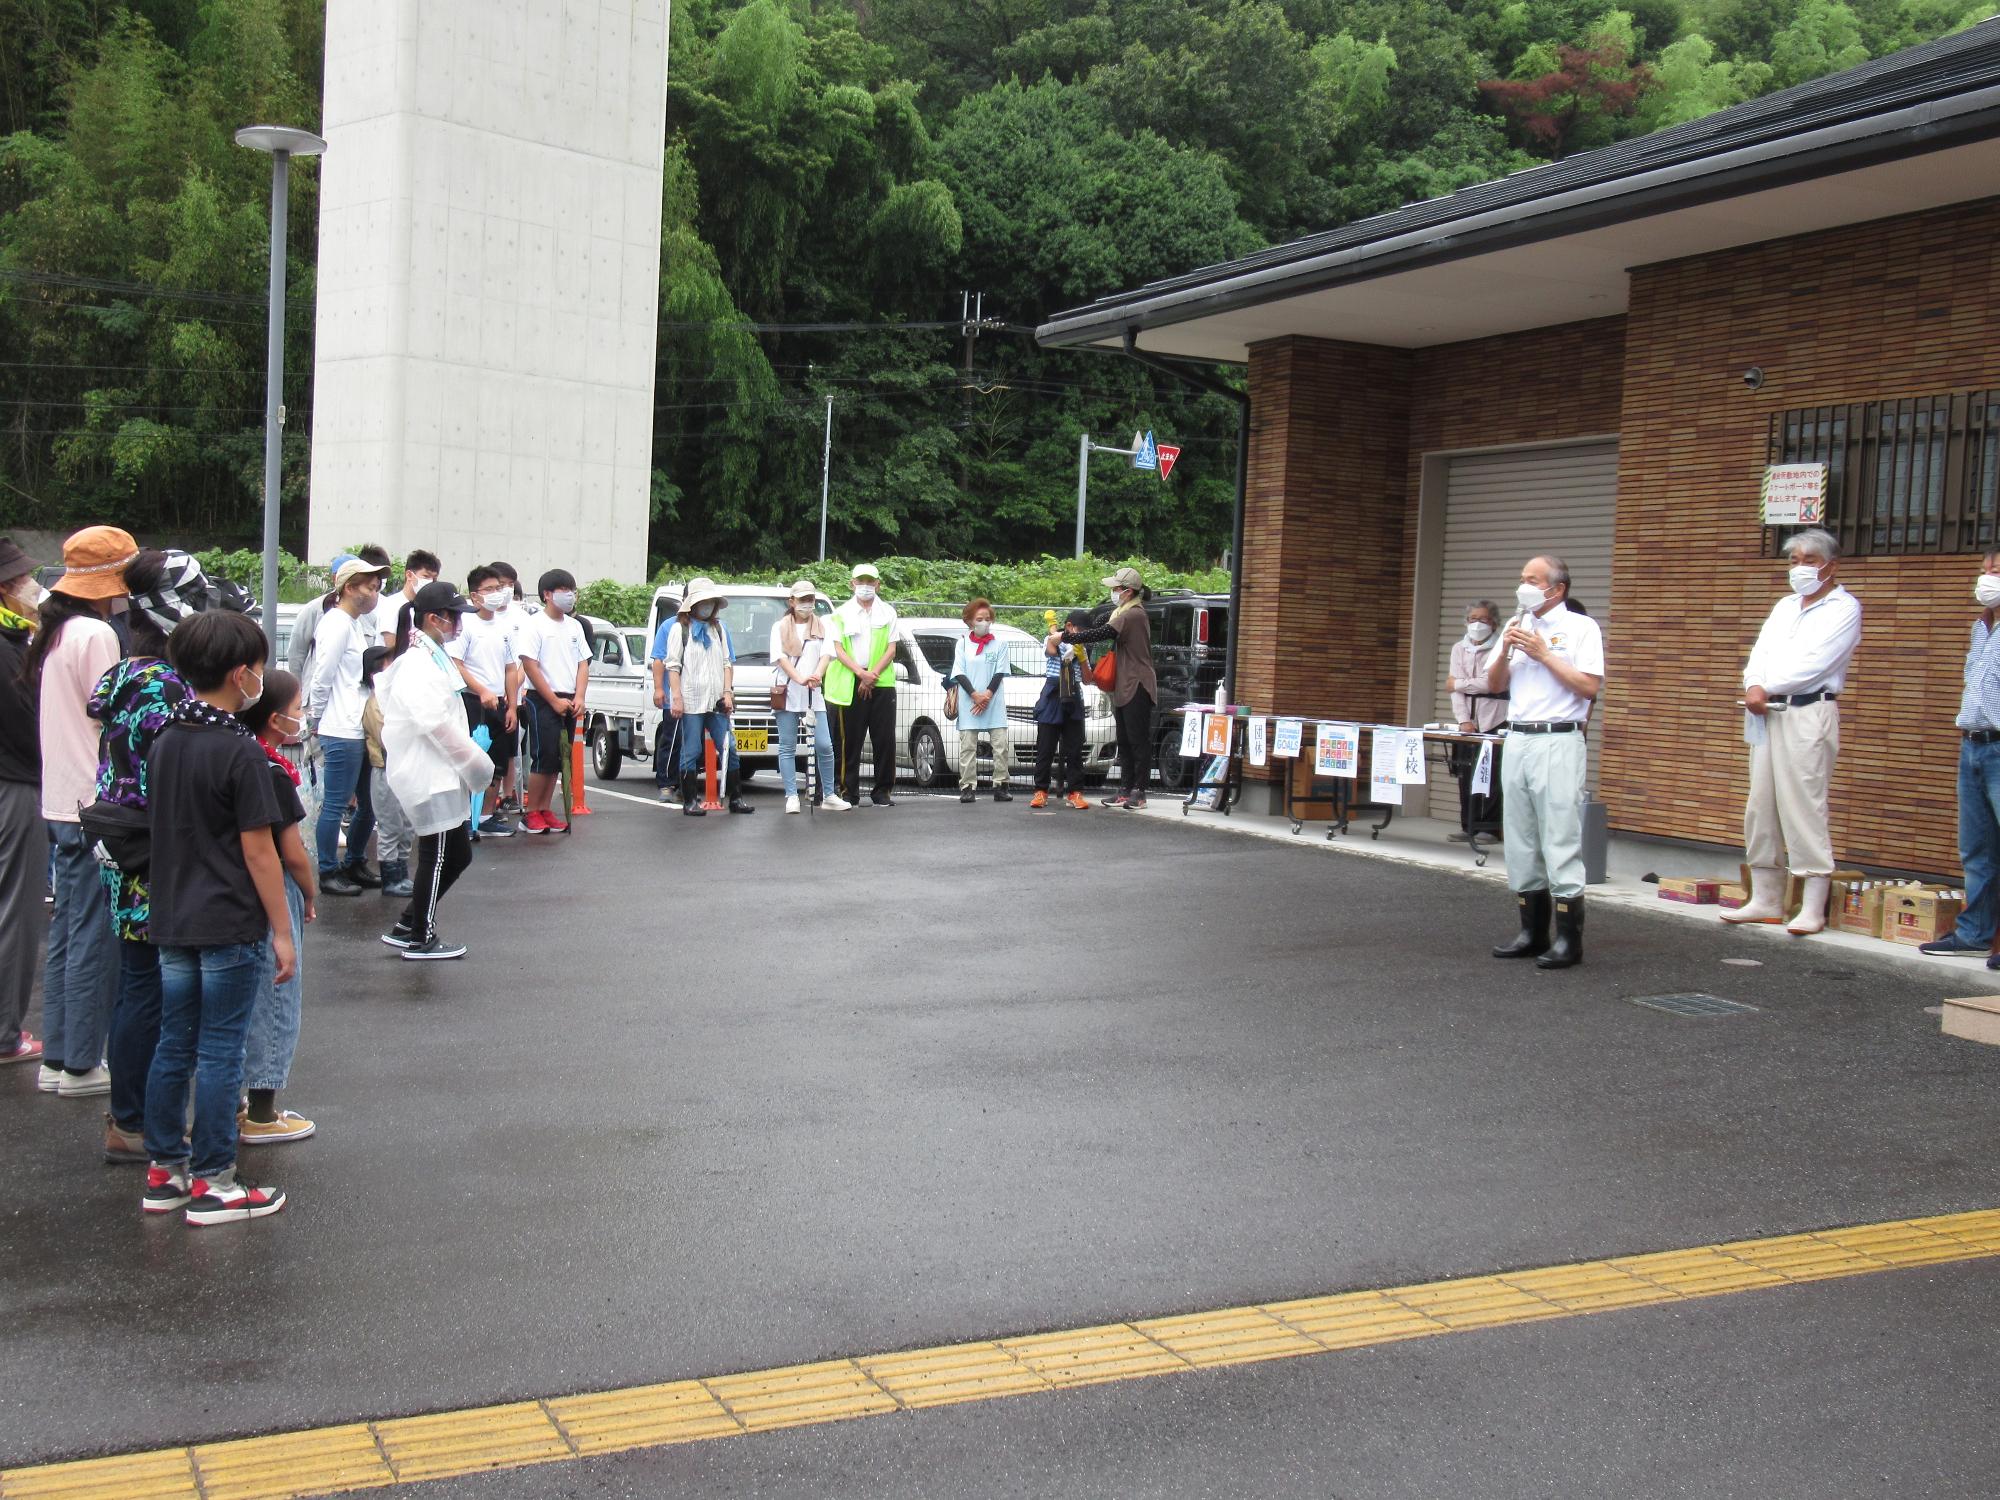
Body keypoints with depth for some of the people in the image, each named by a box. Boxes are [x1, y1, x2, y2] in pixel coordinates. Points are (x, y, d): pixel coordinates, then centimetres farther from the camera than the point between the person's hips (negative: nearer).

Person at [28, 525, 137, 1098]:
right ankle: (81, 1064, 5)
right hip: (95, 806, -9)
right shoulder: (95, 635, -16)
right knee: (96, 937, -1)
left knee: (68, 931, 15)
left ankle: (57, 1058, 22)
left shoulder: (52, 633, 12)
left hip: (62, 802, 9)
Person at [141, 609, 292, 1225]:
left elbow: (161, 830, 13)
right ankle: (212, 1184, 7)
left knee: (173, 1046, 14)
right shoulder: (241, 752, -16)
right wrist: (282, 931, -10)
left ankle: (165, 1171, 22)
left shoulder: (164, 743, 7)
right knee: (219, 1053, 0)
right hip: (231, 926, -7)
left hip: (172, 921, 7)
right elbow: (258, 850, -15)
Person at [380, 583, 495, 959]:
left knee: (457, 856, 14)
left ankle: (407, 927, 21)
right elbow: (436, 724, -23)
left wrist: (471, 761, 14)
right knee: (439, 857, 0)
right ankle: (420, 939, 13)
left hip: (442, 773, 10)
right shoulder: (418, 666, -18)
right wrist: (476, 762, -16)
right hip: (430, 777, -10)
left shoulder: (432, 659, 15)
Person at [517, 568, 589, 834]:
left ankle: (544, 811, 13)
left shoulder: (574, 626, 13)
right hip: (542, 701, -6)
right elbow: (530, 665, -12)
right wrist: (554, 701, -14)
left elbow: (583, 663, 13)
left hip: (569, 702, 7)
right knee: (544, 757, -9)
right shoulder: (536, 625, -7)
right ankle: (531, 814, -2)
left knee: (558, 759, 7)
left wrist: (578, 697, -2)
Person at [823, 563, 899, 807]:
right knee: (849, 740, -1)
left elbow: (891, 650, 4)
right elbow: (838, 649, 1)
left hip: (881, 683, 1)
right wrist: (860, 673, -13)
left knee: (885, 739, -2)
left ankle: (883, 791, 5)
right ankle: (849, 791, 4)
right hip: (849, 684, -1)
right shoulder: (841, 614, 8)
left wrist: (872, 674, -9)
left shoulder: (888, 613, 9)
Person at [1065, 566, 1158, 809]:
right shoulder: (1124, 613, 17)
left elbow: (1104, 633, -22)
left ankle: (1138, 792, -2)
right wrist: (1077, 633, -3)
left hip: (1137, 687, -11)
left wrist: (1070, 636, -16)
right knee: (1125, 742, 12)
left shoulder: (1134, 615, -17)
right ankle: (1125, 790, 17)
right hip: (1124, 687, 11)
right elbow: (1105, 632, 12)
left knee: (1139, 741, -5)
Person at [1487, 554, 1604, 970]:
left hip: (1558, 743, -6)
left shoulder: (1581, 628, -2)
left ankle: (1568, 940, -5)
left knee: (1560, 842, -8)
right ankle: (1532, 932, 16)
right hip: (1517, 741, 7)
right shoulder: (1517, 627, 16)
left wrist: (1544, 654, -11)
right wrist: (1505, 651, -3)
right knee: (1520, 843, 8)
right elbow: (1495, 684, 15)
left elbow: (1590, 687, -11)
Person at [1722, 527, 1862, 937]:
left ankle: (1813, 909, -10)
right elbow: (1761, 653, 12)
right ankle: (1766, 900, 15)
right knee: (1760, 807, 7)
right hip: (1767, 715, 8)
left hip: (1808, 714, -7)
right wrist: (1754, 686, -8)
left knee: (1805, 807, -12)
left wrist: (1767, 689, -9)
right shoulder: (1784, 607, 22)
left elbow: (1815, 663, -12)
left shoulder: (1844, 608, 0)